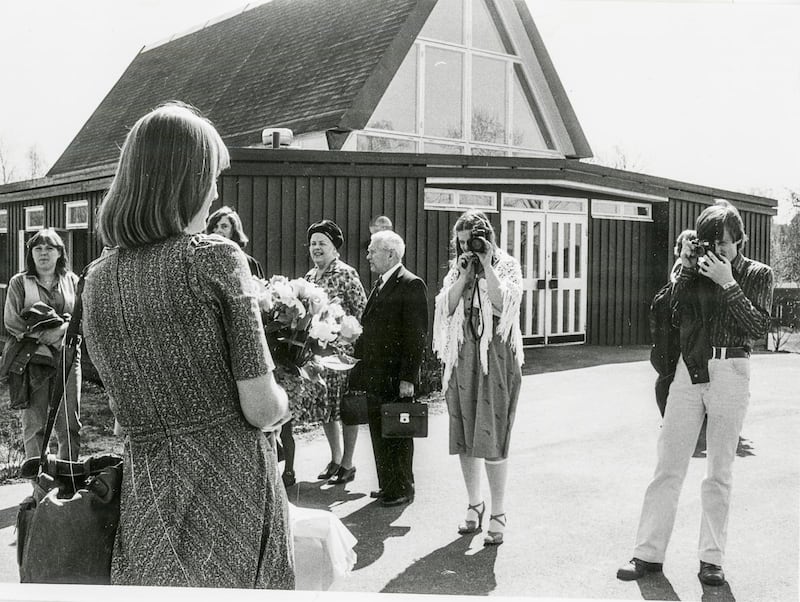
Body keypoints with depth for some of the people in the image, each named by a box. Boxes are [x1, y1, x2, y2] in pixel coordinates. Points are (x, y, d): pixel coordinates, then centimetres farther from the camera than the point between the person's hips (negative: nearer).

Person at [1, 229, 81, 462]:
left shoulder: (71, 281, 13)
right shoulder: (19, 282, 7)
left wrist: (62, 330, -12)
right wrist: (44, 335, -13)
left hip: (67, 356, 2)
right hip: (32, 357, -2)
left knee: (70, 423, 2)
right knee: (34, 423, -1)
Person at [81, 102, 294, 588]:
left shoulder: (98, 278, 4)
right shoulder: (215, 258, -12)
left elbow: (125, 407, 10)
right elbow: (261, 409, -14)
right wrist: (282, 405, 6)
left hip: (147, 485, 5)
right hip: (231, 480, -5)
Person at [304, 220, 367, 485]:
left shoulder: (346, 274, -8)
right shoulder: (310, 276, 12)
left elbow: (362, 312, -9)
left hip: (343, 350, -6)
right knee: (324, 407, 12)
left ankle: (347, 464, 14)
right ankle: (335, 459, 27)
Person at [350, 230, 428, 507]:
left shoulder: (411, 285, -12)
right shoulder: (380, 284, 16)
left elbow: (416, 336, -16)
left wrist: (408, 377, -19)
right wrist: (361, 364, 12)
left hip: (396, 376, -8)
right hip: (375, 375, 8)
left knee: (397, 435, 3)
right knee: (379, 433, 14)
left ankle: (402, 489, 15)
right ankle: (387, 485, 26)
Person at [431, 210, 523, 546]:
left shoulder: (507, 266, 1)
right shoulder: (456, 270, 14)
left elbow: (502, 305, -15)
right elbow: (446, 308, 1)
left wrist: (487, 265, -13)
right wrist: (465, 275, -6)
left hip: (495, 357, -5)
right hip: (462, 357, 5)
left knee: (492, 436, -6)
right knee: (463, 436, 9)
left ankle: (498, 514, 4)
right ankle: (474, 505, 24)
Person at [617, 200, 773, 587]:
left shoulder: (757, 274, 1)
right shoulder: (697, 270, 7)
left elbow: (759, 327, -11)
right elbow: (678, 315, -2)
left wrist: (728, 283, -16)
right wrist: (686, 270, -8)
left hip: (730, 373, -2)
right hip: (690, 369, 2)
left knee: (719, 471, 6)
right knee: (668, 465, 3)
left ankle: (711, 558, 16)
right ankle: (649, 553, 9)